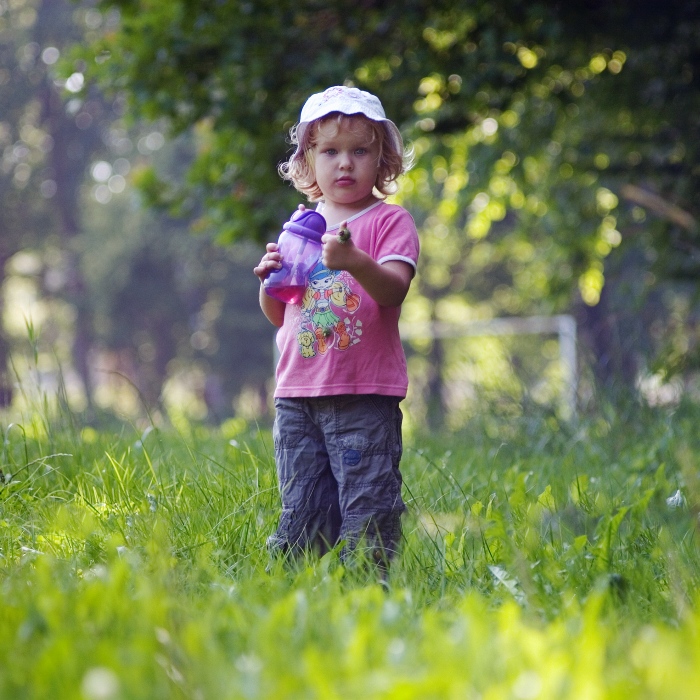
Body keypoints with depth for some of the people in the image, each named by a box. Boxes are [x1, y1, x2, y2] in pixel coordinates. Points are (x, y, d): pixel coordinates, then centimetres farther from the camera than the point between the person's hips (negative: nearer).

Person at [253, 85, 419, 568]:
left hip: (365, 393, -5)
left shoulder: (390, 222, 0)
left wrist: (355, 262, -34)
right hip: (298, 393, 5)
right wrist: (269, 279, -2)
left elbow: (393, 289, -17)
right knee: (301, 509, 8)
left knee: (366, 507, -6)